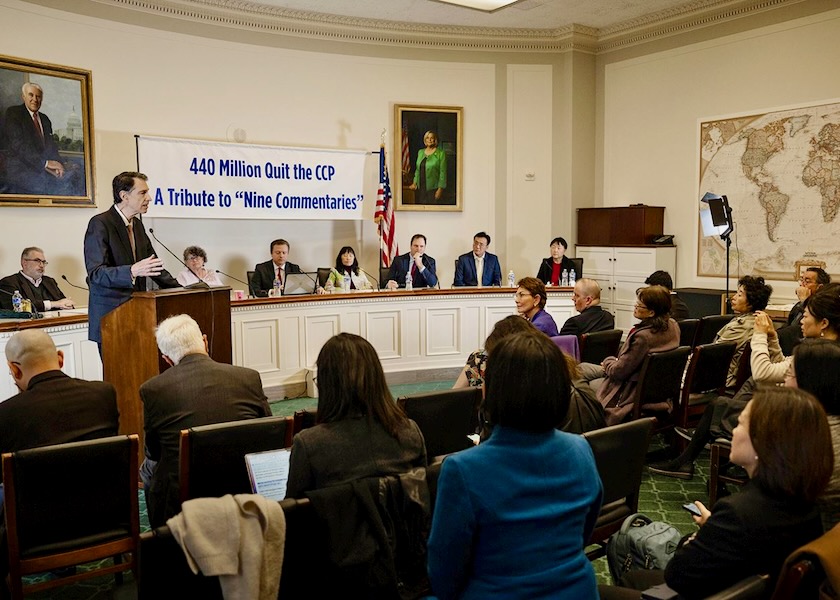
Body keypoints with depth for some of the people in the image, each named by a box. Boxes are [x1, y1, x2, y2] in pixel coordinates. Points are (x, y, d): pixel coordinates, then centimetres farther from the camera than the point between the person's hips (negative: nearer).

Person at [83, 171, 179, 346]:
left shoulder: (137, 224, 14)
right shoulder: (100, 224, -10)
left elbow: (154, 266, 21)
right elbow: (96, 273, -18)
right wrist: (132, 271, -33)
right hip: (110, 316, -7)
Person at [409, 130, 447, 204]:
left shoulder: (440, 153, -5)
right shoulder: (420, 152, 13)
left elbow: (442, 172, -8)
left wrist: (440, 189, -13)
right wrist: (414, 183, 9)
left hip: (433, 189, -5)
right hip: (420, 188, 5)